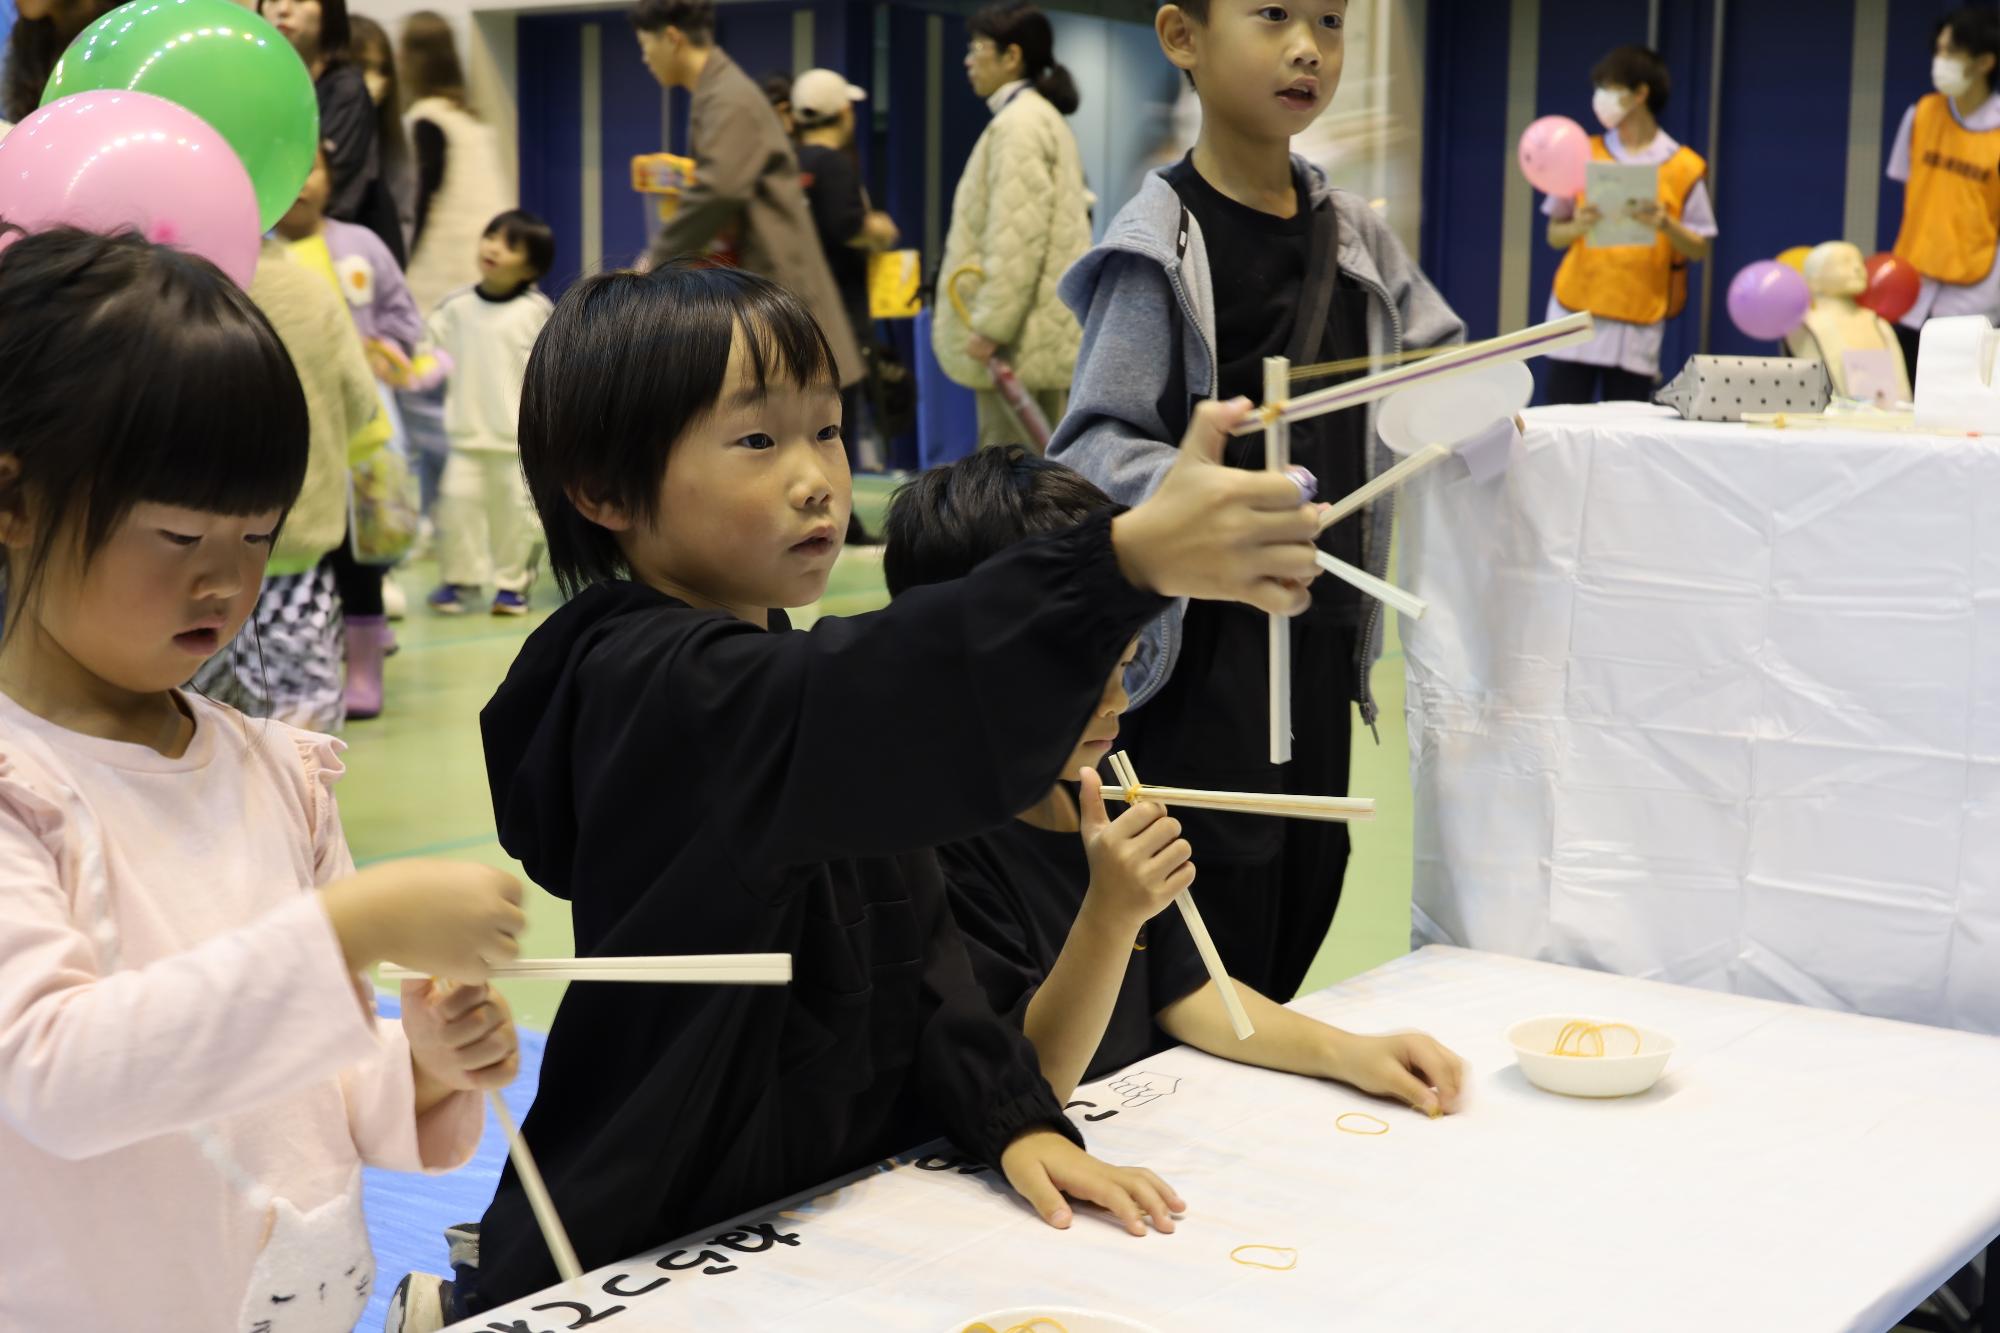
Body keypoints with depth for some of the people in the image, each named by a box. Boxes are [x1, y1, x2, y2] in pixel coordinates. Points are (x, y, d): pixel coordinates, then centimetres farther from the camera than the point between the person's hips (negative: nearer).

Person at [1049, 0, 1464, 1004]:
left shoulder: (1355, 237, 10)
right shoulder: (1162, 244, -11)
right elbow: (1094, 445, -15)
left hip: (1322, 630, 7)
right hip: (1203, 646, -7)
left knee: (1303, 903, 12)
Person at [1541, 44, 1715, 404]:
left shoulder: (1683, 167, 1)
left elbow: (1700, 250, 3)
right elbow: (1555, 235, 8)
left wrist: (1666, 225, -16)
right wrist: (1578, 227, -14)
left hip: (1639, 324, -1)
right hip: (1575, 314, 1)